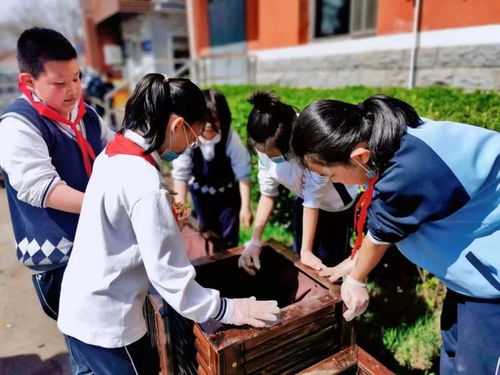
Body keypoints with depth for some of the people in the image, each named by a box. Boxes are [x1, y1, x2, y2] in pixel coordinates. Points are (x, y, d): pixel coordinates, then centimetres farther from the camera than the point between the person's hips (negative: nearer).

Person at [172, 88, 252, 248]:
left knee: (229, 238, 3)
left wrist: (245, 206, -25)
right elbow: (180, 174, -23)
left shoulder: (231, 139, -27)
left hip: (228, 193, -1)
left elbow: (243, 174, -23)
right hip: (200, 194, 2)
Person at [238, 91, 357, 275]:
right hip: (305, 199, 5)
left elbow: (313, 199, -32)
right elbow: (267, 193, -14)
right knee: (299, 260, 14)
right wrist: (255, 240, -19)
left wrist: (307, 250, -26)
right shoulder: (266, 148, -22)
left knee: (327, 264, 2)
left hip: (337, 204, -4)